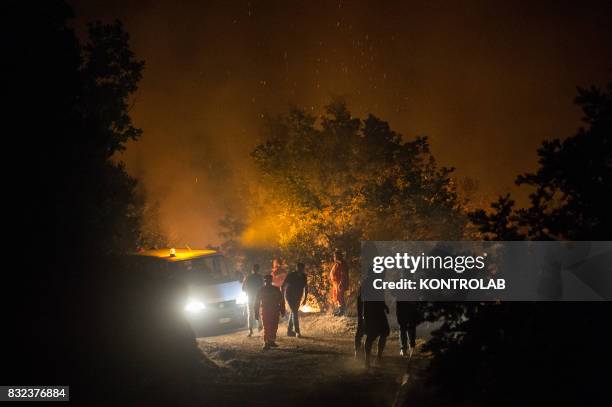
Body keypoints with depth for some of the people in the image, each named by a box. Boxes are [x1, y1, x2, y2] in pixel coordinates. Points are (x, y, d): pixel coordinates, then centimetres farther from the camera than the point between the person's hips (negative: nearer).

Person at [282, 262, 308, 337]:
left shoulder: (303, 277, -2)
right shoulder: (290, 276, -14)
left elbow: (306, 288, 10)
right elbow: (283, 286, -9)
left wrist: (305, 299, 7)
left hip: (297, 297, 5)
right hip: (289, 296, -5)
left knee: (293, 312, 12)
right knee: (294, 312, -16)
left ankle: (289, 330, 22)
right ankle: (297, 331, -21)